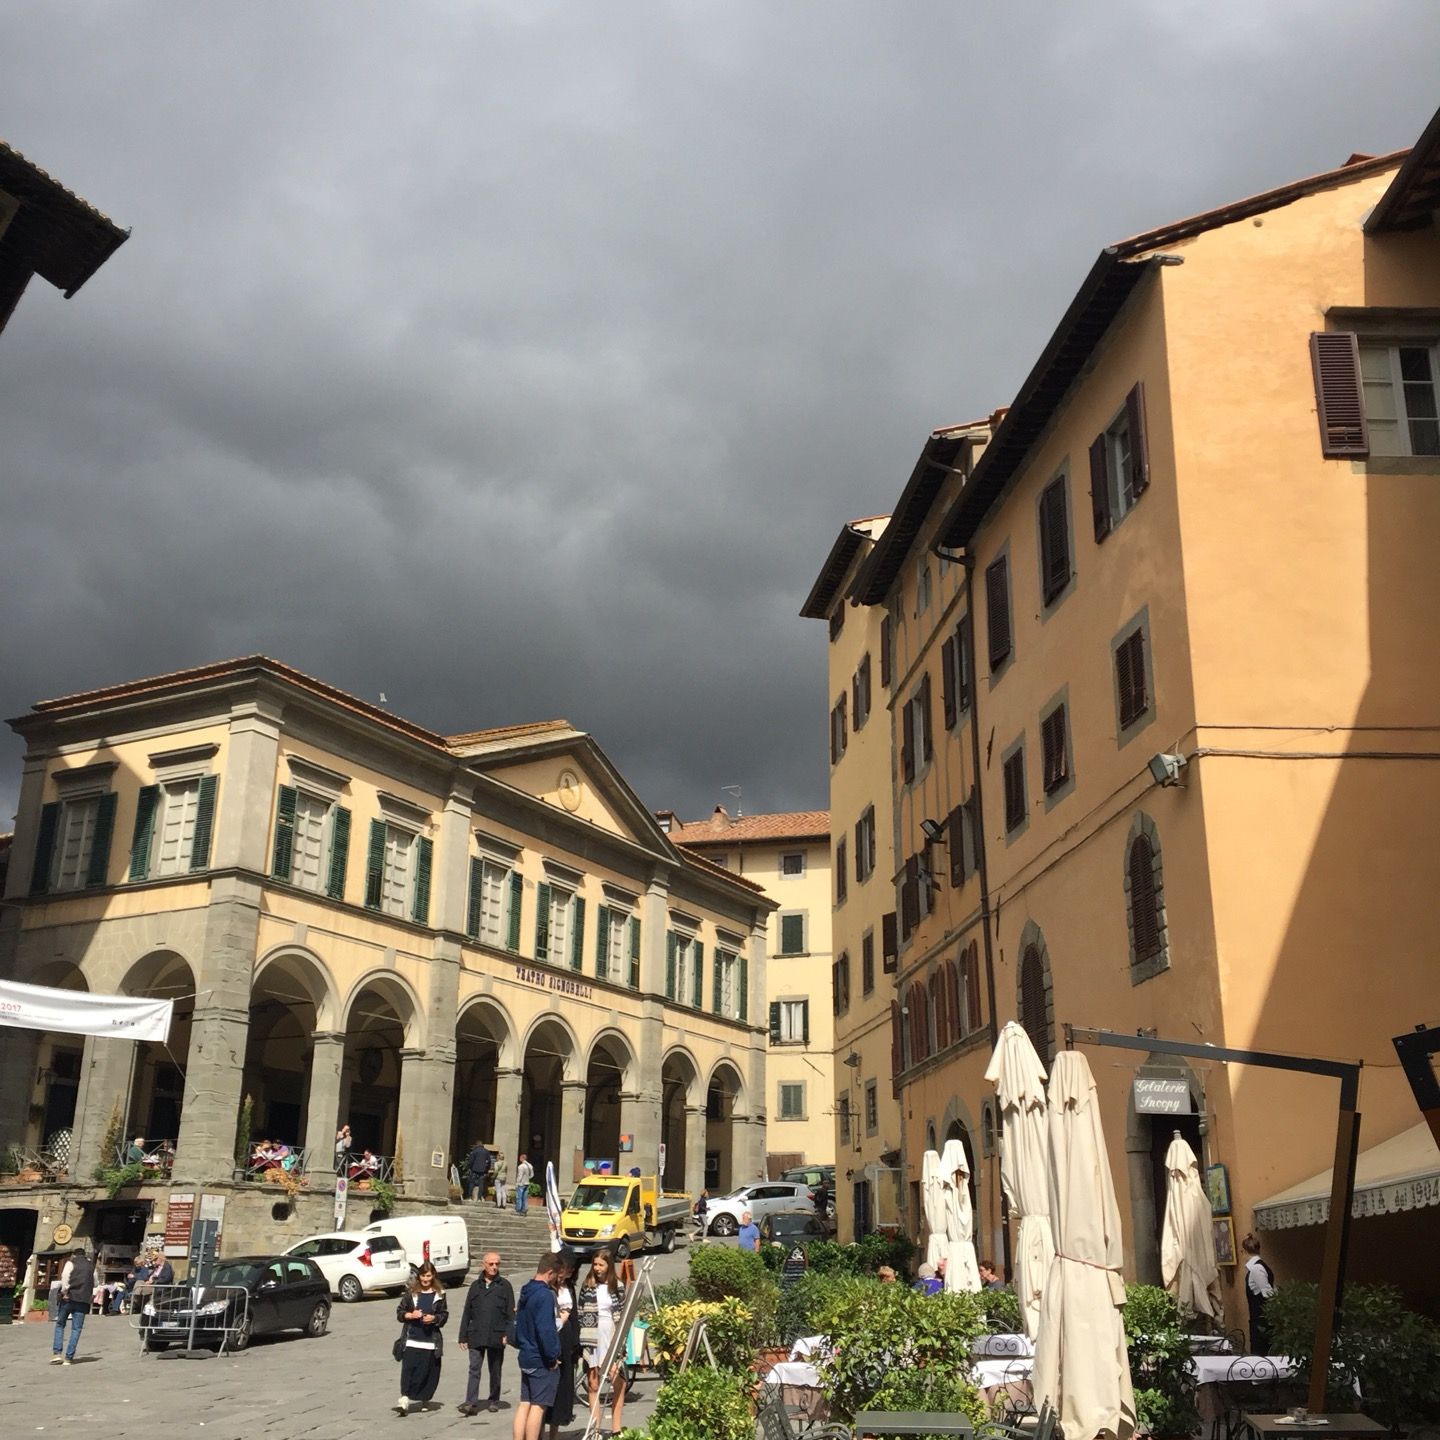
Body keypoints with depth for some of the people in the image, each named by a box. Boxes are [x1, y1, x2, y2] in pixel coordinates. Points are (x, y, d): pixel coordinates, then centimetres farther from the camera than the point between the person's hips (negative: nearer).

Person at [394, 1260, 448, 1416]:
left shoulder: (439, 1294, 5)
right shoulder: (411, 1292, 5)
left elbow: (444, 1315, 7)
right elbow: (399, 1312, 6)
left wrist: (434, 1318, -13)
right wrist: (410, 1315, -12)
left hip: (431, 1340, 1)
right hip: (412, 1339, -1)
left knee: (429, 1371, 4)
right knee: (409, 1369, -12)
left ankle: (425, 1399, 23)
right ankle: (404, 1399, -13)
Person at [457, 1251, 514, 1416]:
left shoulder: (505, 1285, 3)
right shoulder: (476, 1286, 9)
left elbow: (511, 1312, 1)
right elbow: (467, 1313, 11)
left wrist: (508, 1334, -9)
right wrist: (463, 1336, 8)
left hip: (496, 1337, -1)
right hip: (476, 1337, 1)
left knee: (495, 1370, 10)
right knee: (474, 1369, -6)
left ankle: (494, 1401, 23)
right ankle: (471, 1403, -8)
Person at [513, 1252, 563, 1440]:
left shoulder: (525, 1292, 10)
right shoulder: (545, 1295, -18)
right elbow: (545, 1330, -23)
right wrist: (552, 1357, -14)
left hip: (525, 1357, 8)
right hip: (542, 1361, -8)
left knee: (524, 1404, 10)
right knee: (538, 1406, -1)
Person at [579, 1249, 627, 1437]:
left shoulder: (617, 1286, 3)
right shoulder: (587, 1286, 4)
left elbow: (623, 1314, 6)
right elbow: (581, 1312, 5)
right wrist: (581, 1340, -1)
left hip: (612, 1338, 0)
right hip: (592, 1338, 0)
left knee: (618, 1383, -3)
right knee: (593, 1384, 4)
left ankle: (616, 1427, 6)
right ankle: (595, 1427, 12)